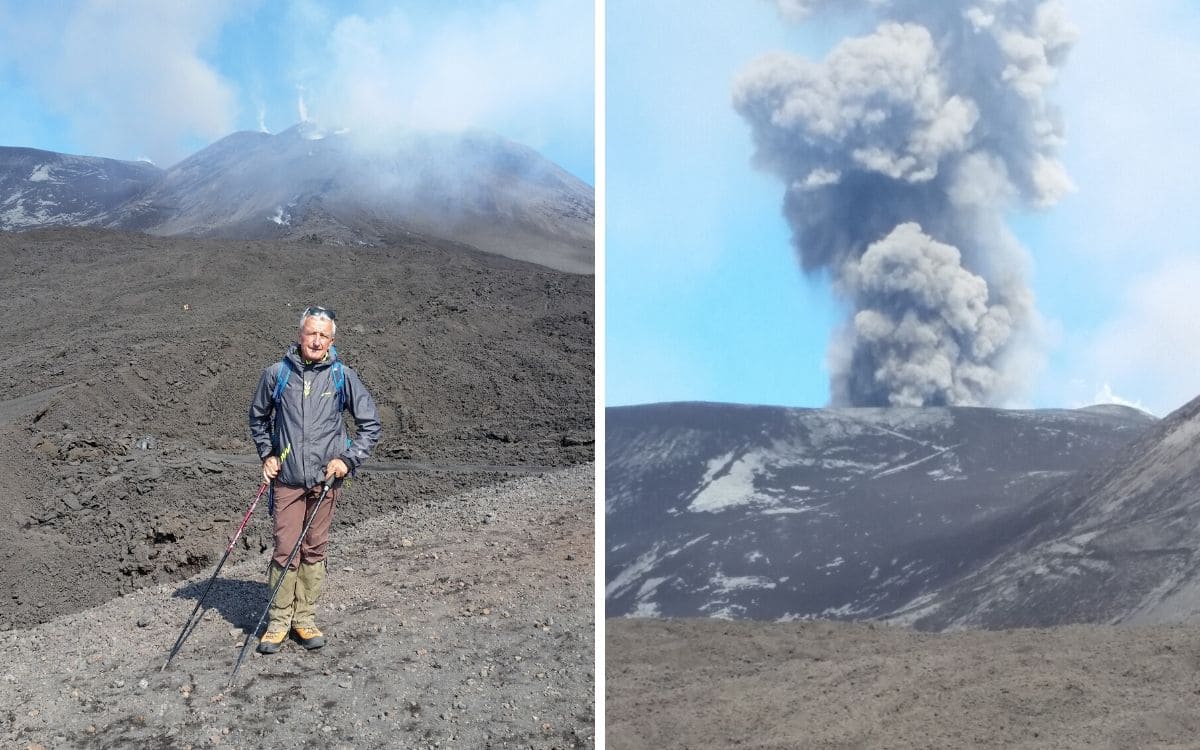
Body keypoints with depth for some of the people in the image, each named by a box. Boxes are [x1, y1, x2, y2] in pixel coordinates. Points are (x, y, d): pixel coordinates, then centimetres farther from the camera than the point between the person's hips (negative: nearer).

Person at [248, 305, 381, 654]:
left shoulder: (342, 376, 0)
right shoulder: (276, 374, 1)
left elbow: (370, 422, 7)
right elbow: (258, 417, 18)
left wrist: (348, 458, -2)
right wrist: (267, 454, 9)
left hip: (326, 478, 0)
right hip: (287, 479, 0)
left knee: (314, 549, 7)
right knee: (285, 550, -2)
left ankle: (304, 618, 19)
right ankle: (279, 621, 10)